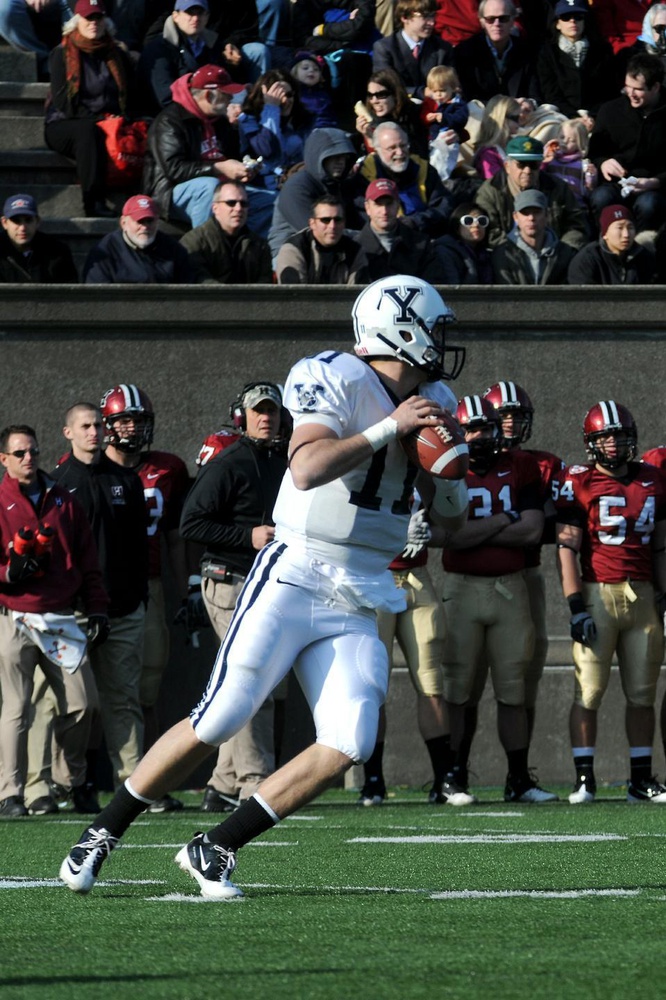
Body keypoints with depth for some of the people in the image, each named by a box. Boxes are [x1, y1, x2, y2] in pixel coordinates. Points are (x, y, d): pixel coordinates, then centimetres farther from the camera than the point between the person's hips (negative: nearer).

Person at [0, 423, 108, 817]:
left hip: (61, 620, 4)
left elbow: (88, 560, 17)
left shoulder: (63, 503, 15)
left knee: (82, 703, 1)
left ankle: (75, 782, 18)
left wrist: (97, 609, 11)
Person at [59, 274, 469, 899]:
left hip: (358, 602, 6)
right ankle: (103, 832, 7)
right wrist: (388, 430, -22)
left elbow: (451, 517, 19)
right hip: (295, 577, -6)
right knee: (219, 721, -10)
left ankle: (217, 849, 0)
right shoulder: (336, 380, -10)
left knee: (348, 745, -10)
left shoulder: (430, 402, 12)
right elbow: (307, 469, -27)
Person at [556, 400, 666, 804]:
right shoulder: (580, 483, -2)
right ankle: (584, 780, -2)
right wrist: (576, 607, -12)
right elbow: (568, 548, -5)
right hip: (598, 593, -4)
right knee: (589, 691, -5)